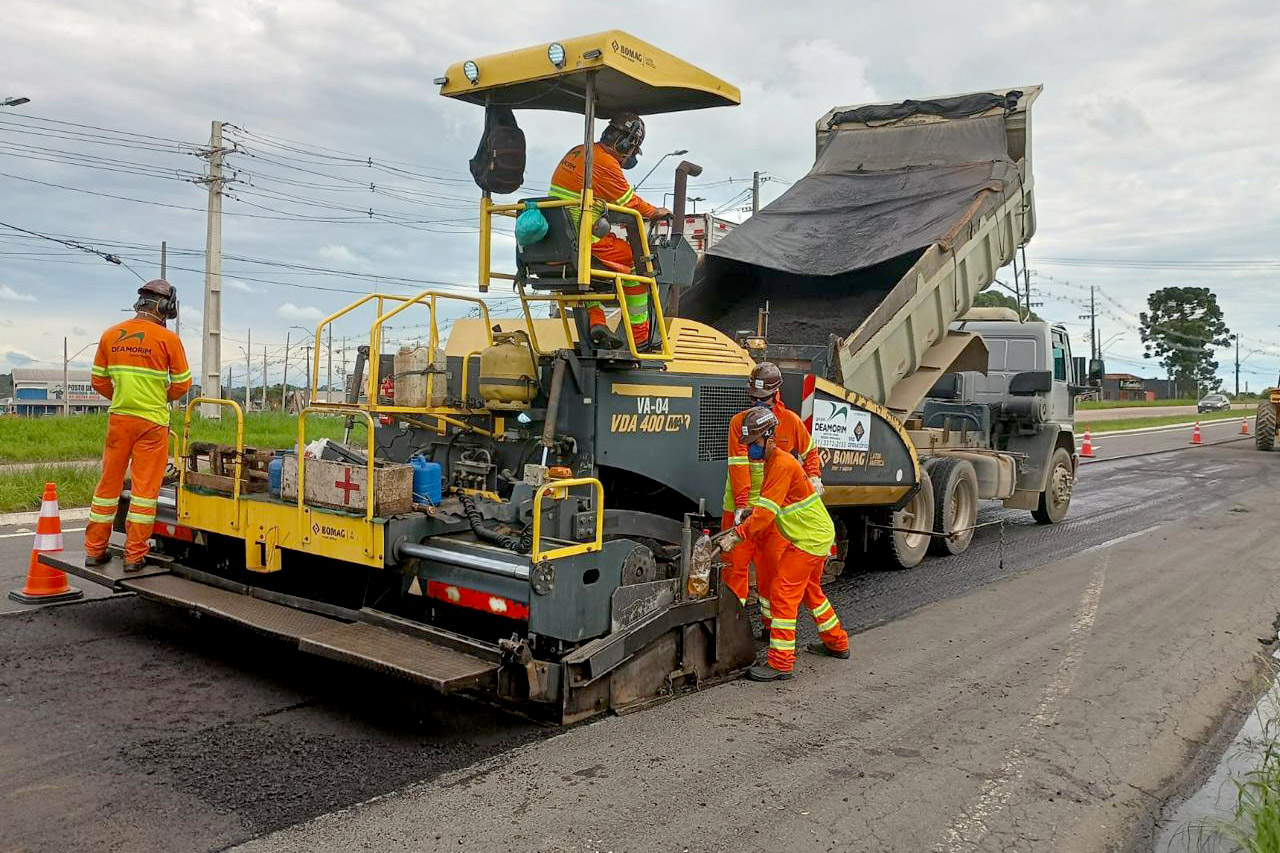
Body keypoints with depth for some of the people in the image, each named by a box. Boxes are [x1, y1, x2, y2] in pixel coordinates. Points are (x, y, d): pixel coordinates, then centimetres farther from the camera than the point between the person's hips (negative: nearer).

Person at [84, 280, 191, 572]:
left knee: (109, 483, 13)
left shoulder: (110, 335, 5)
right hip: (152, 422, -4)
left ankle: (94, 550, 20)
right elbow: (182, 384, -3)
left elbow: (99, 382, 9)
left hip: (118, 418, 4)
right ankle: (134, 555, 4)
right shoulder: (167, 339, -8)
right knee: (145, 487, 1)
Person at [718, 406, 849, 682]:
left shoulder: (782, 464, -22)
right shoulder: (772, 461, 11)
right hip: (817, 535, 11)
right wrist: (741, 528, 4)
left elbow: (766, 512, -28)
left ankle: (781, 664, -8)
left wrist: (737, 536, -27)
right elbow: (765, 507, 15)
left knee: (783, 593, -11)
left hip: (810, 539, -11)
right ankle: (837, 643, 39)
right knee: (810, 590, 24)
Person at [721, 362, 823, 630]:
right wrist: (741, 504, -20)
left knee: (769, 565, 8)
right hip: (740, 505, -1)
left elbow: (809, 451, 19)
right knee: (735, 561, 1)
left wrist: (814, 477, 3)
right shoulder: (739, 422, -4)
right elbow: (738, 465, -12)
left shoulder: (790, 421, 1)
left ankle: (770, 621, 21)